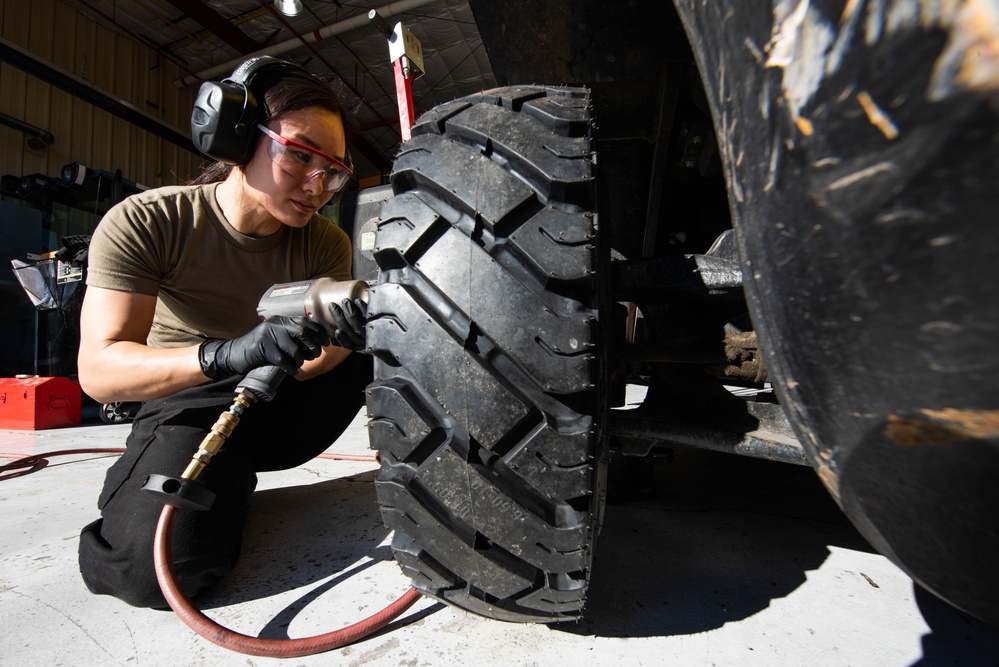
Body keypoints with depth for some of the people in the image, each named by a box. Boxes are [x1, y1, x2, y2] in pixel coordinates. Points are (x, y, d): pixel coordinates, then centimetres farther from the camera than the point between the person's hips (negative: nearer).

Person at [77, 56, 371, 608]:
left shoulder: (326, 245, -8)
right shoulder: (144, 222, -16)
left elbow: (305, 366, -13)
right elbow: (98, 371, -24)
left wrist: (341, 336, -38)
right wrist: (228, 354, -43)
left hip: (281, 407, 4)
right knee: (151, 564, -31)